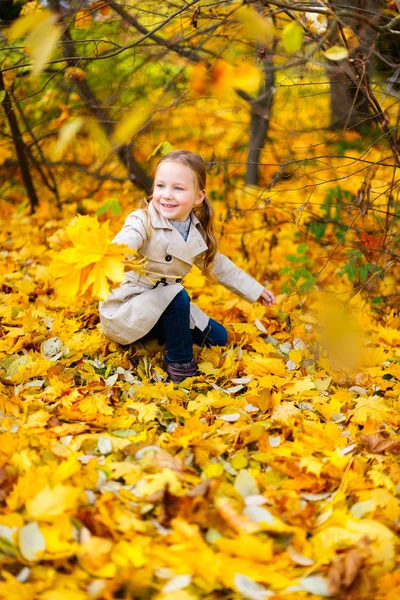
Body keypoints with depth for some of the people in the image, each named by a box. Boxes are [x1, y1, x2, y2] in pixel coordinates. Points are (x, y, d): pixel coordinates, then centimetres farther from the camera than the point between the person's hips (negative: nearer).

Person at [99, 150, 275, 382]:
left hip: (161, 307, 8)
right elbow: (122, 247, -44)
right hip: (124, 310, -7)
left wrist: (255, 290, 22)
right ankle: (180, 364, -15)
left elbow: (218, 265, 17)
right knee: (176, 295, -33)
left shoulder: (197, 235, -1)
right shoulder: (143, 222, -22)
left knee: (218, 337, 8)